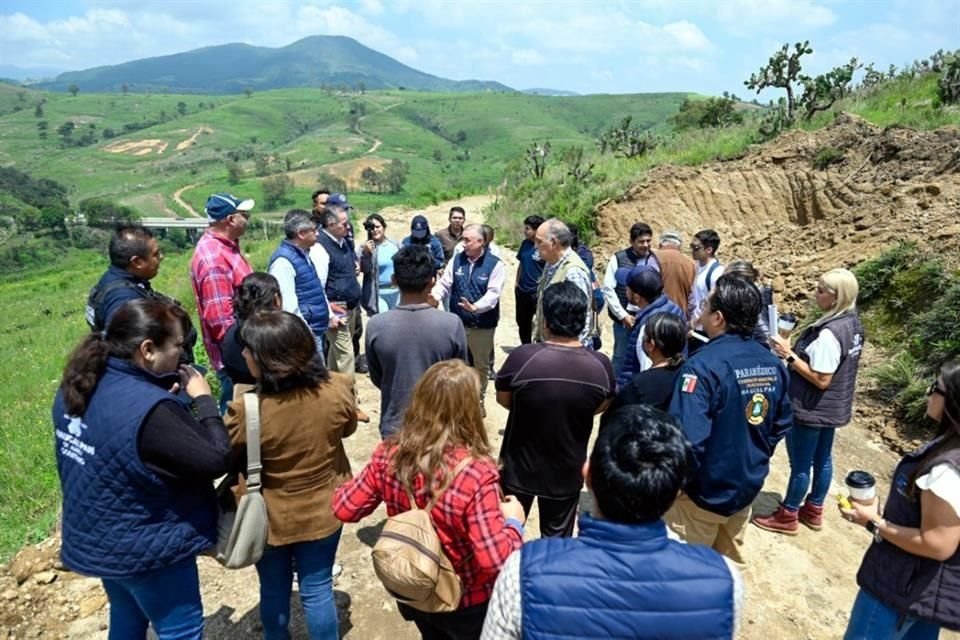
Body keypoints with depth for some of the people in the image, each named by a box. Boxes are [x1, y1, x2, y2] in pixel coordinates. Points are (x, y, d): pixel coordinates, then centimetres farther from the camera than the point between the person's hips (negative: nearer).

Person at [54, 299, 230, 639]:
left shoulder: (77, 387, -7)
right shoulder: (151, 410, -34)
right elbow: (217, 461, -28)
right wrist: (204, 399, -18)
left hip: (93, 539, 9)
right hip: (145, 549, -8)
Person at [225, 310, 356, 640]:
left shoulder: (247, 412, -29)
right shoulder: (337, 390, -21)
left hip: (271, 518, -1)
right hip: (323, 511, 2)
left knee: (274, 590, 24)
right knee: (317, 589, 19)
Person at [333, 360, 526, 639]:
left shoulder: (389, 454, -19)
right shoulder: (476, 473, -34)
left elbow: (344, 509, -7)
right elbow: (496, 561, -31)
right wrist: (514, 522, -14)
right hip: (466, 604, -4)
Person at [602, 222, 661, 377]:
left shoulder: (655, 261, 5)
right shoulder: (619, 258, -4)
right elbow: (608, 290, -6)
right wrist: (623, 315, -9)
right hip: (625, 318, -3)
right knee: (621, 357, 5)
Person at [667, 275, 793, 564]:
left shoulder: (704, 365, -28)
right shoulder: (772, 363, -3)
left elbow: (688, 438, -31)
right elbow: (783, 422, 8)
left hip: (706, 492, -7)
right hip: (747, 486, 7)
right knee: (728, 564, 26)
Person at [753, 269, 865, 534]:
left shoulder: (829, 333, -29)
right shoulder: (853, 324, 1)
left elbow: (821, 380, -26)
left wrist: (789, 355, -23)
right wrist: (796, 350, 5)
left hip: (812, 410, -9)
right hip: (833, 407, 9)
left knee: (800, 464, 7)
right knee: (822, 459, 21)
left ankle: (787, 516, 23)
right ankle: (813, 511, 38)